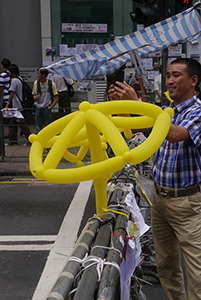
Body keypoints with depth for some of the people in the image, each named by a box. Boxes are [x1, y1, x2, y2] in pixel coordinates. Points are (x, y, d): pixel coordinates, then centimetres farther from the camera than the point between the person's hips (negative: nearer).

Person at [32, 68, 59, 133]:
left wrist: (50, 107, -11)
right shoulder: (36, 83, 7)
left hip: (46, 109, -3)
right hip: (38, 108, 3)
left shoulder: (51, 84, -5)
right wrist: (35, 97, -6)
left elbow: (56, 98, -3)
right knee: (38, 126, 4)